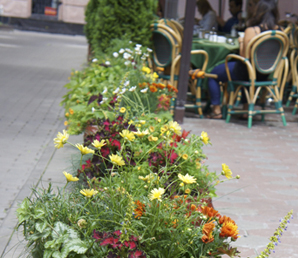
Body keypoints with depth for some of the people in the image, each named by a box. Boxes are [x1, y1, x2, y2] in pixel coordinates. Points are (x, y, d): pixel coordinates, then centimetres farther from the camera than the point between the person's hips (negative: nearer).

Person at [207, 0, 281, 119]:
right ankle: (246, 109, 38)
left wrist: (241, 41, 0)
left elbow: (244, 56, -19)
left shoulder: (251, 31, -23)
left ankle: (216, 110, 19)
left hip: (248, 73, -6)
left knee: (213, 74, 18)